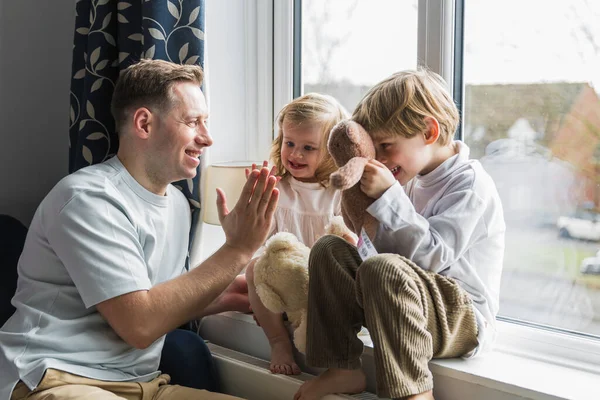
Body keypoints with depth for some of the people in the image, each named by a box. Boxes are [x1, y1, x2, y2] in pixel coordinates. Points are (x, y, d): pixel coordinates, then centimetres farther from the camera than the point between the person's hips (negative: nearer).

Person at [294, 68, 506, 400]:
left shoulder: (471, 185, -13)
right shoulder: (413, 181, 12)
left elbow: (430, 255, -25)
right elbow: (391, 248, 18)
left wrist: (388, 196, -24)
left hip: (462, 320, -9)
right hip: (413, 302, 9)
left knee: (383, 269, -36)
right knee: (329, 250, -2)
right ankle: (342, 369, -4)